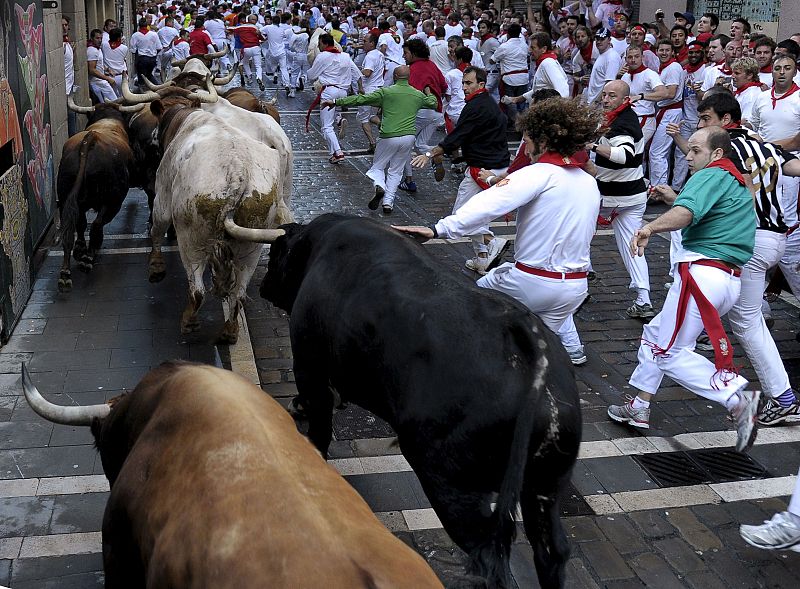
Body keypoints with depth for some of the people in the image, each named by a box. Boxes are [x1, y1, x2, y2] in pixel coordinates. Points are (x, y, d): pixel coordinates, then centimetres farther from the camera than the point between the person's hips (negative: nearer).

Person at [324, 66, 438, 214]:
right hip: (409, 137, 3)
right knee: (396, 171, 14)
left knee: (377, 167, 14)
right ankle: (388, 203, 7)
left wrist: (335, 102, -1)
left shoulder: (386, 92, -4)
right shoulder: (418, 95, 8)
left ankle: (379, 186, -16)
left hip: (390, 137, -3)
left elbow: (360, 99, -6)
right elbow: (433, 103, 27)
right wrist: (429, 93, 49)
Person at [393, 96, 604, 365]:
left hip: (530, 282, -6)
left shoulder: (540, 174, -14)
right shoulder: (590, 183, 6)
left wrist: (439, 229, -38)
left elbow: (491, 203, -28)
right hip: (575, 289, 6)